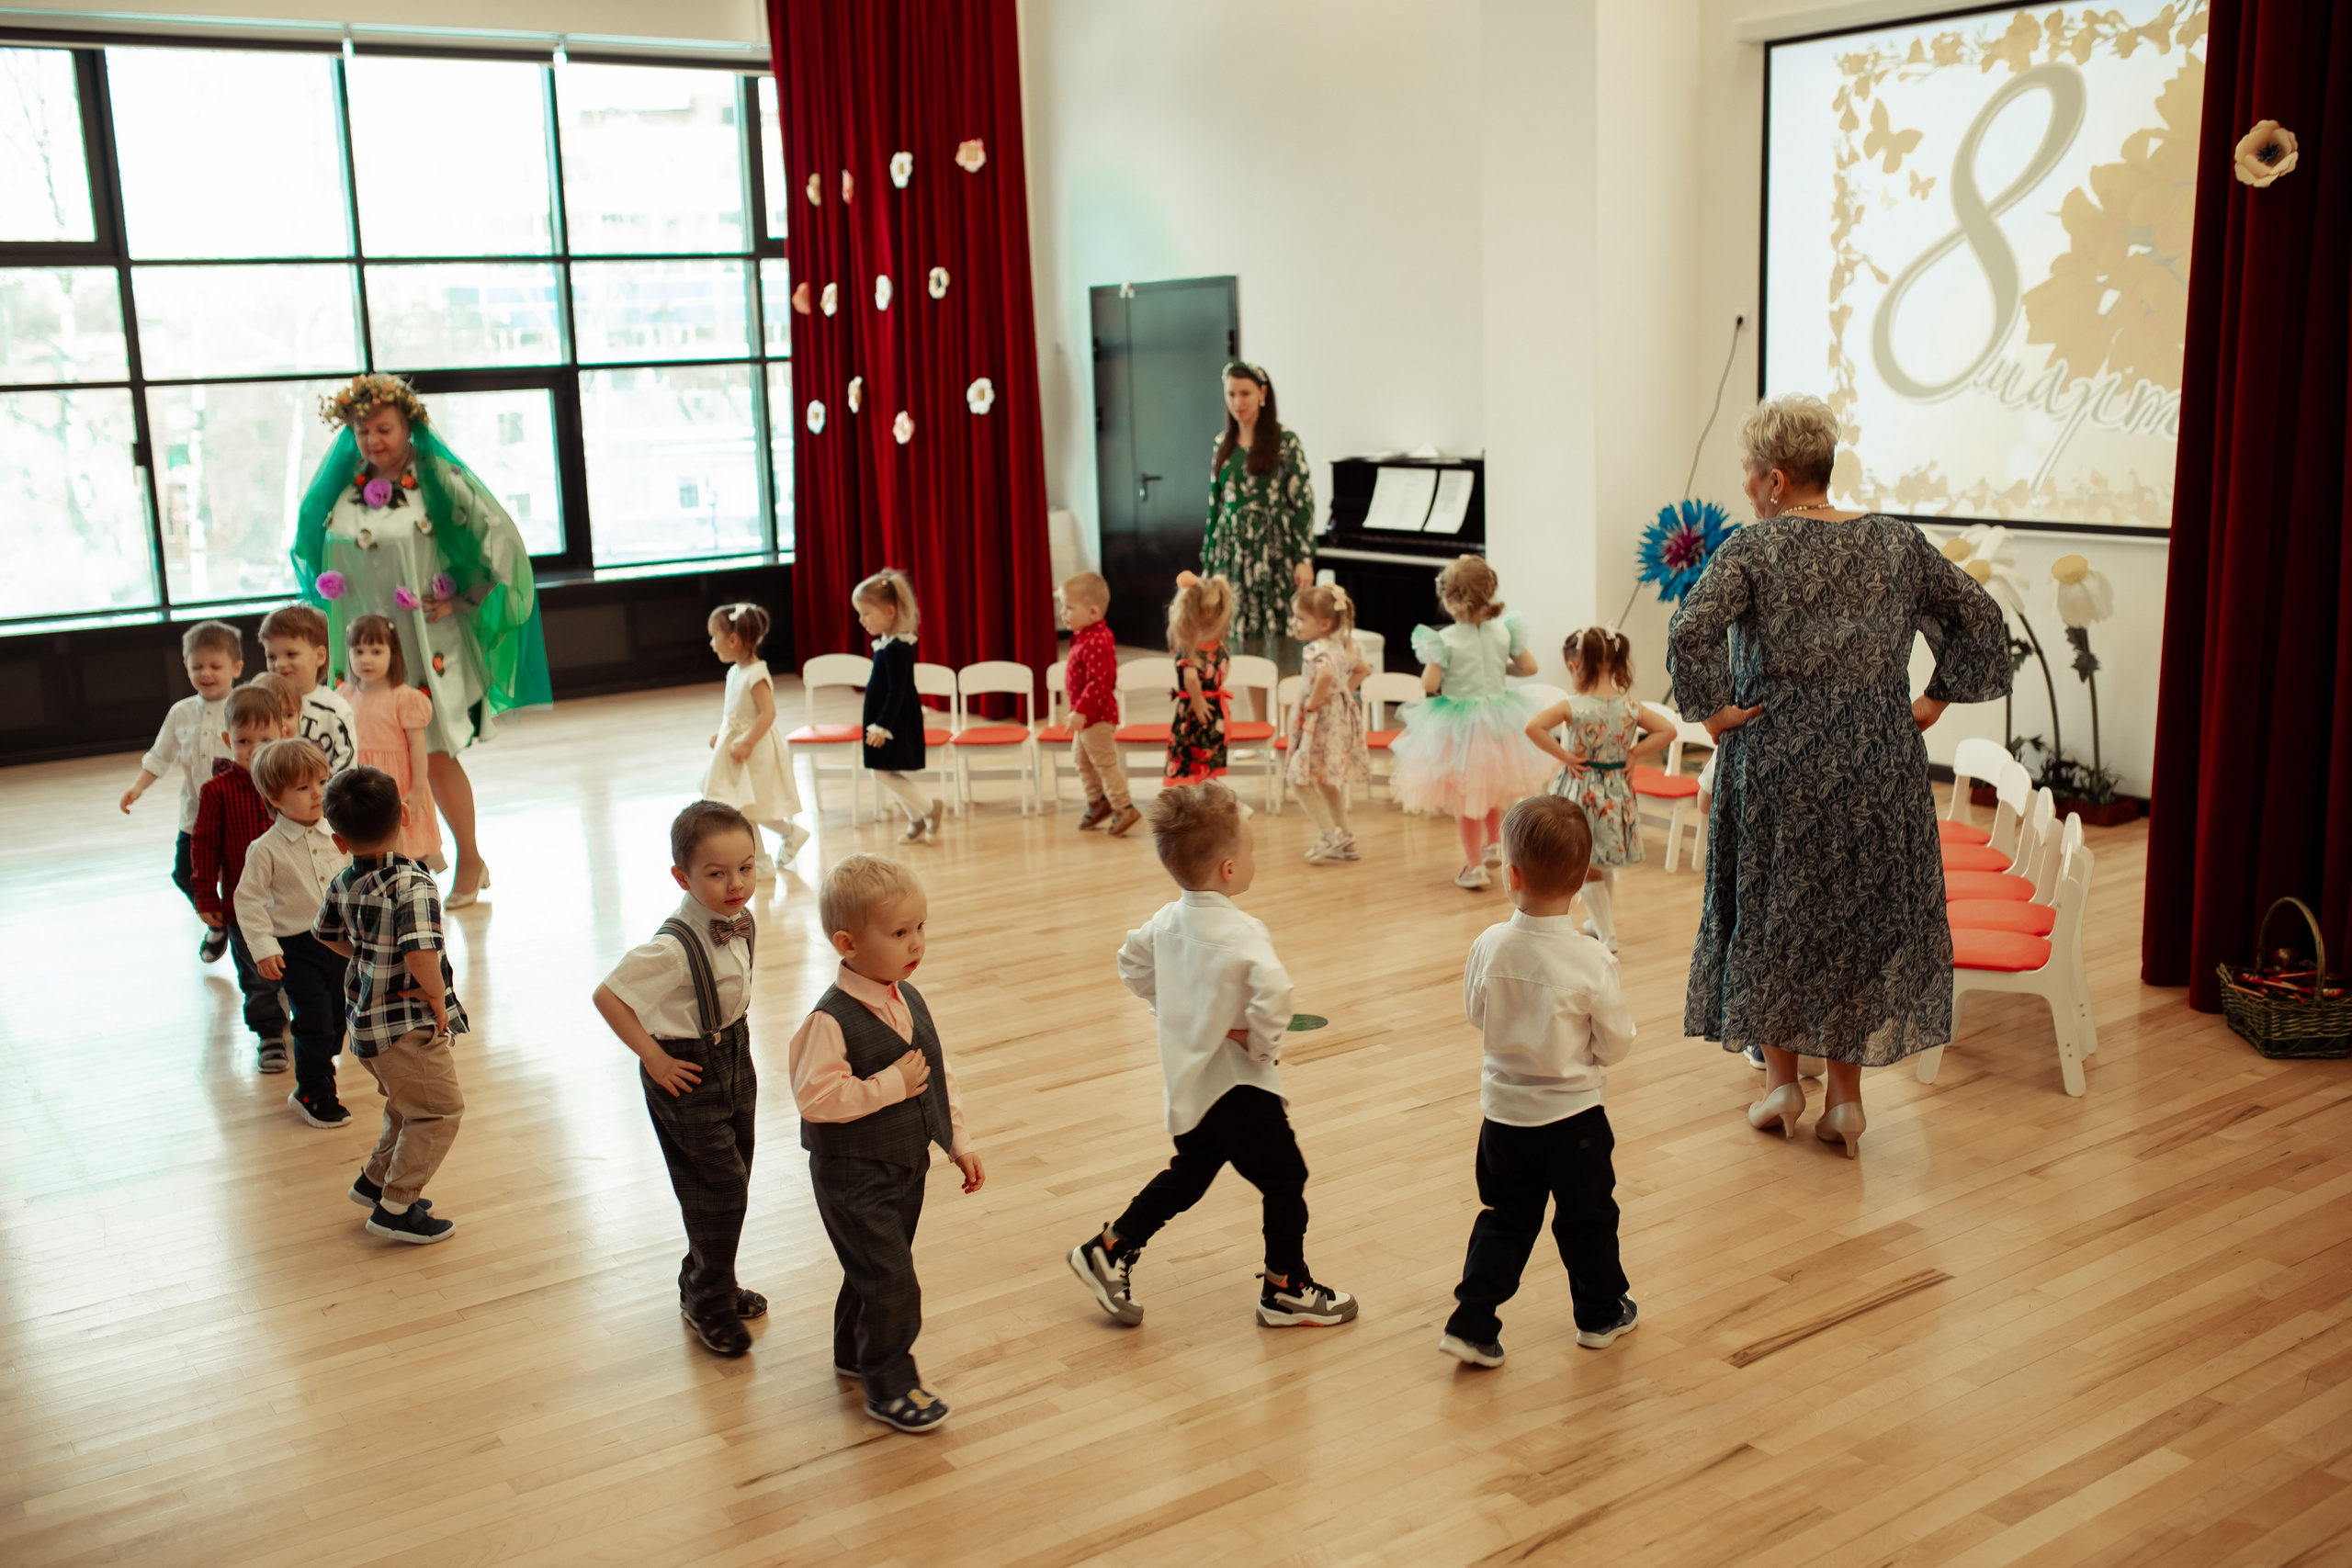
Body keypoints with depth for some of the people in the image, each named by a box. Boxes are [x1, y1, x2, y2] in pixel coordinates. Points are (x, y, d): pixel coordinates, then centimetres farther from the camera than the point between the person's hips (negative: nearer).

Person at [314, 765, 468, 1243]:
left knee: (406, 1105, 28)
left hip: (366, 1020, 9)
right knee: (440, 1109, 5)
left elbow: (325, 933, 19)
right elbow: (420, 953, -38)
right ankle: (396, 1208, 8)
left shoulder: (343, 883, 0)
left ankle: (376, 1180, 41)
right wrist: (437, 995, -21)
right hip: (407, 1026, -9)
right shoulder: (413, 884, -26)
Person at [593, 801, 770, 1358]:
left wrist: (733, 1031, 11)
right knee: (720, 1187, -2)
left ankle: (708, 1284, 38)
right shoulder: (674, 946, -29)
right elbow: (608, 996, -26)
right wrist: (654, 1058, -19)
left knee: (732, 1182, 18)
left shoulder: (740, 921, -5)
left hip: (735, 1060, 8)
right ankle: (707, 1304, 19)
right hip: (688, 1072, -8)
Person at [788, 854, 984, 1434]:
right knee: (891, 1281, -6)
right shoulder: (830, 1020, -24)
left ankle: (856, 1352, 42)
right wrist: (891, 1085, -26)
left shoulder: (909, 1001, 1)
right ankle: (889, 1386, 11)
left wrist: (959, 1142, 10)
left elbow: (938, 1074, 11)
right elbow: (814, 1097, -29)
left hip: (906, 1167, 8)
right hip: (853, 1176, -8)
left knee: (875, 1271, 22)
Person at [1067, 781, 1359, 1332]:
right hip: (1238, 1085, -8)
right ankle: (1284, 1290, 18)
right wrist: (1261, 1040, -22)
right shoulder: (1240, 933, -23)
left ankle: (1108, 1251, 26)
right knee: (1285, 1179, 7)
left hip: (1187, 1085, 8)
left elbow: (1132, 963, 16)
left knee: (1187, 1177, 24)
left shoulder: (1168, 920, 2)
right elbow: (1273, 992, -38)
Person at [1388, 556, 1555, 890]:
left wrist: (1430, 663, -1)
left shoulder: (1445, 639, -20)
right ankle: (1495, 844, 34)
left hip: (1458, 724, -4)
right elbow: (1529, 667, 0)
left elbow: (1429, 684, -22)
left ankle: (1475, 866, 13)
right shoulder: (1503, 630, -6)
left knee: (1464, 799, 8)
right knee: (1491, 787, 29)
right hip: (1497, 721, 5)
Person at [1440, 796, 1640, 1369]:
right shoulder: (1590, 962, -22)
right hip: (1573, 1113, -2)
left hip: (1504, 1108, 3)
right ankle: (1601, 1313, 37)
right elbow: (1616, 1043, -11)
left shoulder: (1488, 947, -14)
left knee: (1505, 1219, 17)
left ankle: (1472, 1324, 13)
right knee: (1587, 1216, 19)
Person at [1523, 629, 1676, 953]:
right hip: (1618, 791, 4)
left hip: (1583, 795, -4)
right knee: (1606, 865, 25)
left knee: (1588, 869, 13)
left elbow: (1533, 727, -29)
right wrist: (1633, 754, -4)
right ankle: (1605, 921, 40)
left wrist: (1563, 755, -18)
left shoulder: (1572, 707, -19)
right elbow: (1668, 730, -6)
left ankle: (1607, 936, 13)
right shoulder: (1630, 705, -8)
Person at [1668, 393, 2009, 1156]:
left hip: (1777, 762, -3)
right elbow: (1981, 620, 5)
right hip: (1877, 767, 3)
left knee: (1771, 912, 13)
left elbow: (1691, 634, -24)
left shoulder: (1752, 547, -11)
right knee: (1866, 914, 12)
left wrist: (1714, 711, -11)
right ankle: (1847, 1096, 17)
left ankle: (1781, 1078, 21)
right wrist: (1934, 702, 9)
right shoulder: (1897, 543, 2)